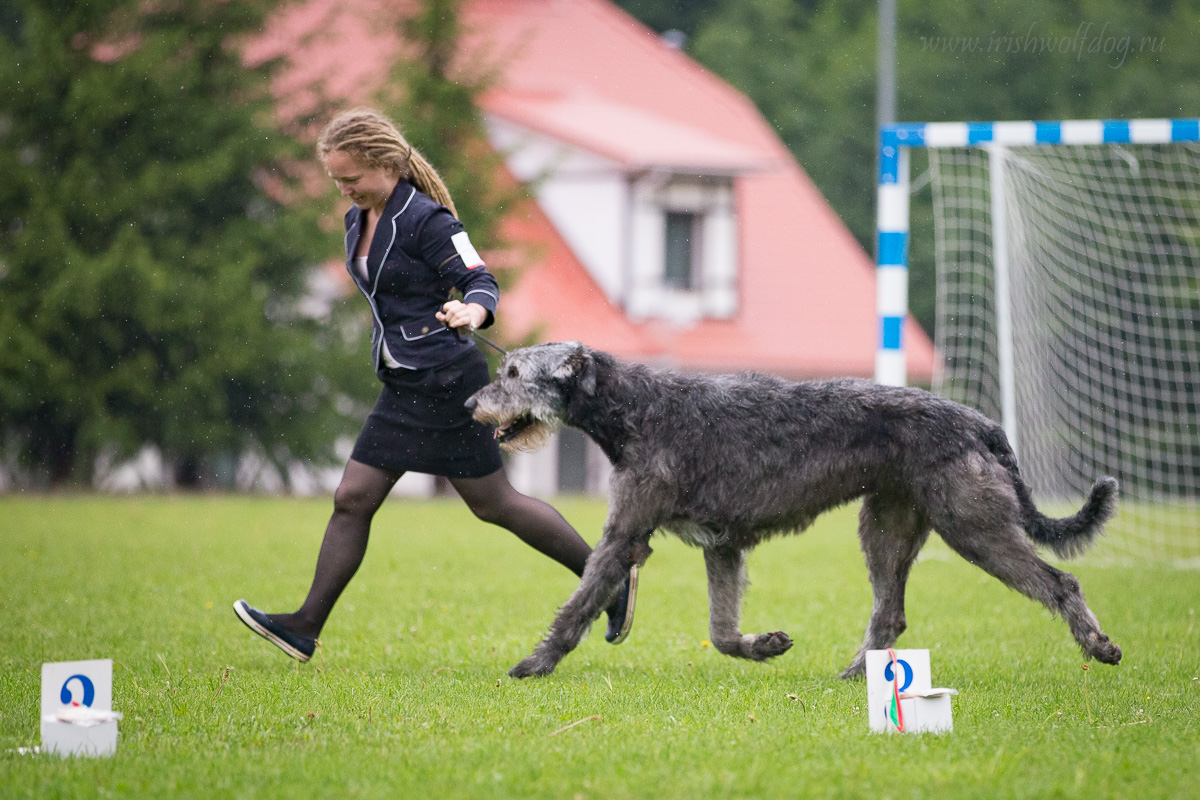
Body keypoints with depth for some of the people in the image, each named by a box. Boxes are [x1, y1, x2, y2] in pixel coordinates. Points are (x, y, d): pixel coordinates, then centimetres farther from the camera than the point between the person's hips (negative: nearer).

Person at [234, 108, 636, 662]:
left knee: (493, 503, 1)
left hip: (445, 382, -8)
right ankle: (306, 627, 3)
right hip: (403, 387, 8)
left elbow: (481, 281, -19)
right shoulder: (359, 221, 9)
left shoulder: (426, 219, -16)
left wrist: (470, 313, -39)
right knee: (352, 499, 3)